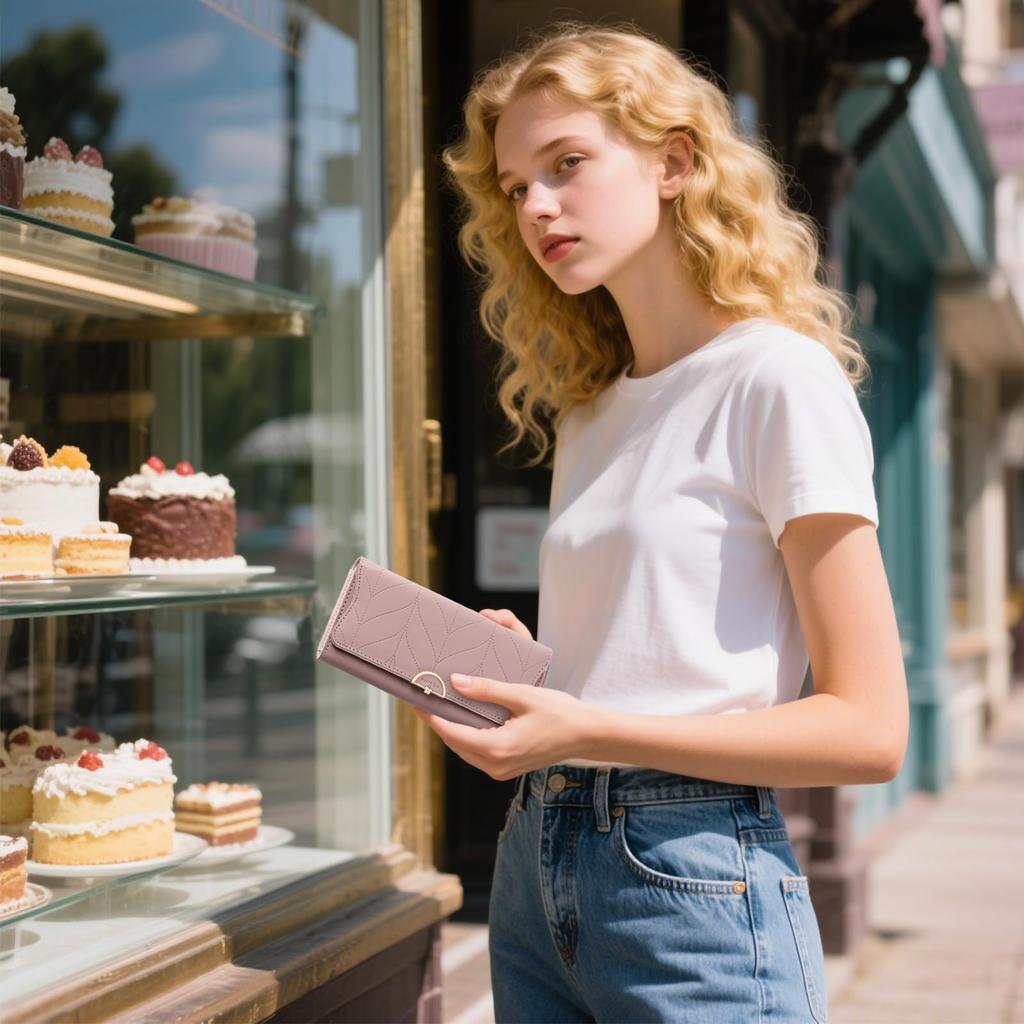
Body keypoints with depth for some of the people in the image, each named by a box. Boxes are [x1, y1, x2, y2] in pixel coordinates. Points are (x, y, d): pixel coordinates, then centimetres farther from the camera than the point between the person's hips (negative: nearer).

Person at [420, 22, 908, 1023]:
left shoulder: (781, 379, -8)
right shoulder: (586, 410, 13)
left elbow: (867, 730, -13)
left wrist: (587, 731, -20)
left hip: (692, 883, -6)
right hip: (533, 863, 6)